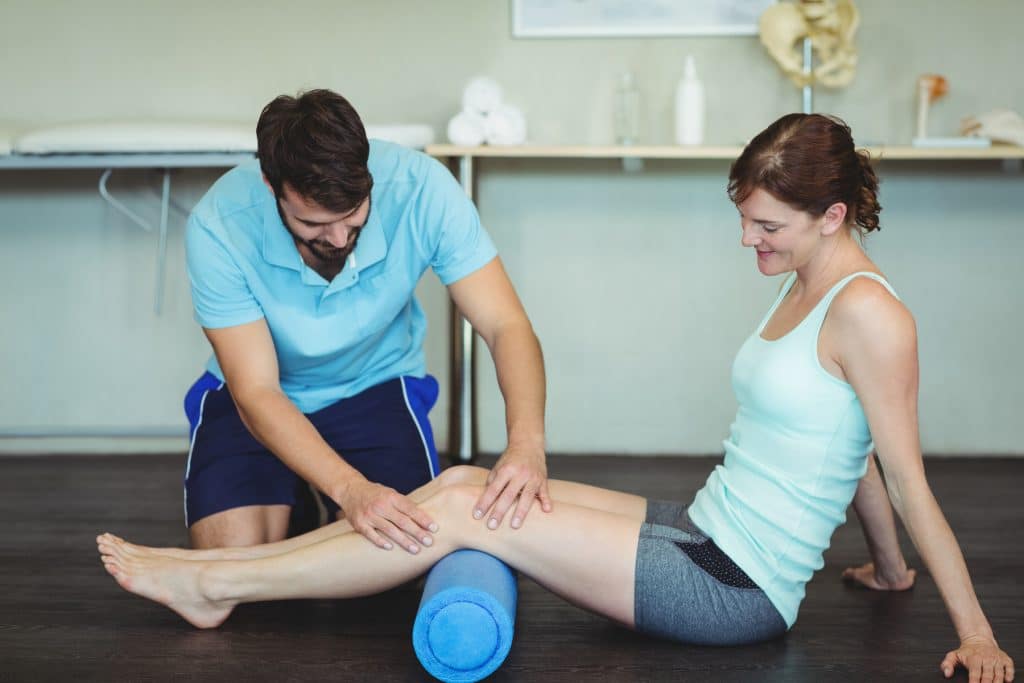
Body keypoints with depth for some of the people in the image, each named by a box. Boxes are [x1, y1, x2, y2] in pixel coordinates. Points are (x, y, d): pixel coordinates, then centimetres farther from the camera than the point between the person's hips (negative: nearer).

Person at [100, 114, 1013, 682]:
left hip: (736, 590, -9)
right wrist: (889, 568, 26)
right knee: (466, 481, 0)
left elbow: (906, 477, -14)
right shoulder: (805, 287, 10)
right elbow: (856, 457, 18)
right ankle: (223, 567, 7)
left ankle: (213, 586, 0)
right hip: (704, 539, 9)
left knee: (467, 511, -12)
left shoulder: (868, 314, -17)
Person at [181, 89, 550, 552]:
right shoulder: (218, 226, -29)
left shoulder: (421, 188, -27)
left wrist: (526, 441, -43)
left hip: (377, 387, 1)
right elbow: (256, 392, -26)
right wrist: (350, 488, -43)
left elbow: (506, 326, -24)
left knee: (398, 549, -21)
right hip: (259, 399, 0)